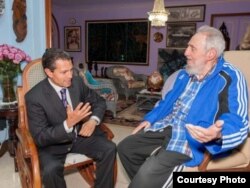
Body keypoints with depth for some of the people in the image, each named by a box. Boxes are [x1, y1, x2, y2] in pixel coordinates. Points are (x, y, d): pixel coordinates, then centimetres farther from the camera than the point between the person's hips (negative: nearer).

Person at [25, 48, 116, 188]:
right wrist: (68, 123, -36)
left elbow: (99, 102, 5)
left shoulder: (77, 82, -8)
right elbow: (39, 138, -21)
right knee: (50, 170, -32)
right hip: (53, 143, -3)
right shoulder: (34, 97, -21)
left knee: (109, 149, -17)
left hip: (80, 135, 4)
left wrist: (93, 120, -16)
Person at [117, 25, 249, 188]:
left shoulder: (230, 78, -12)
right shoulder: (184, 74, 13)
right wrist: (149, 119, 14)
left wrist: (217, 135, -41)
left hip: (193, 140, -8)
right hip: (165, 128, 8)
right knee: (125, 147, 6)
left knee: (148, 173, -28)